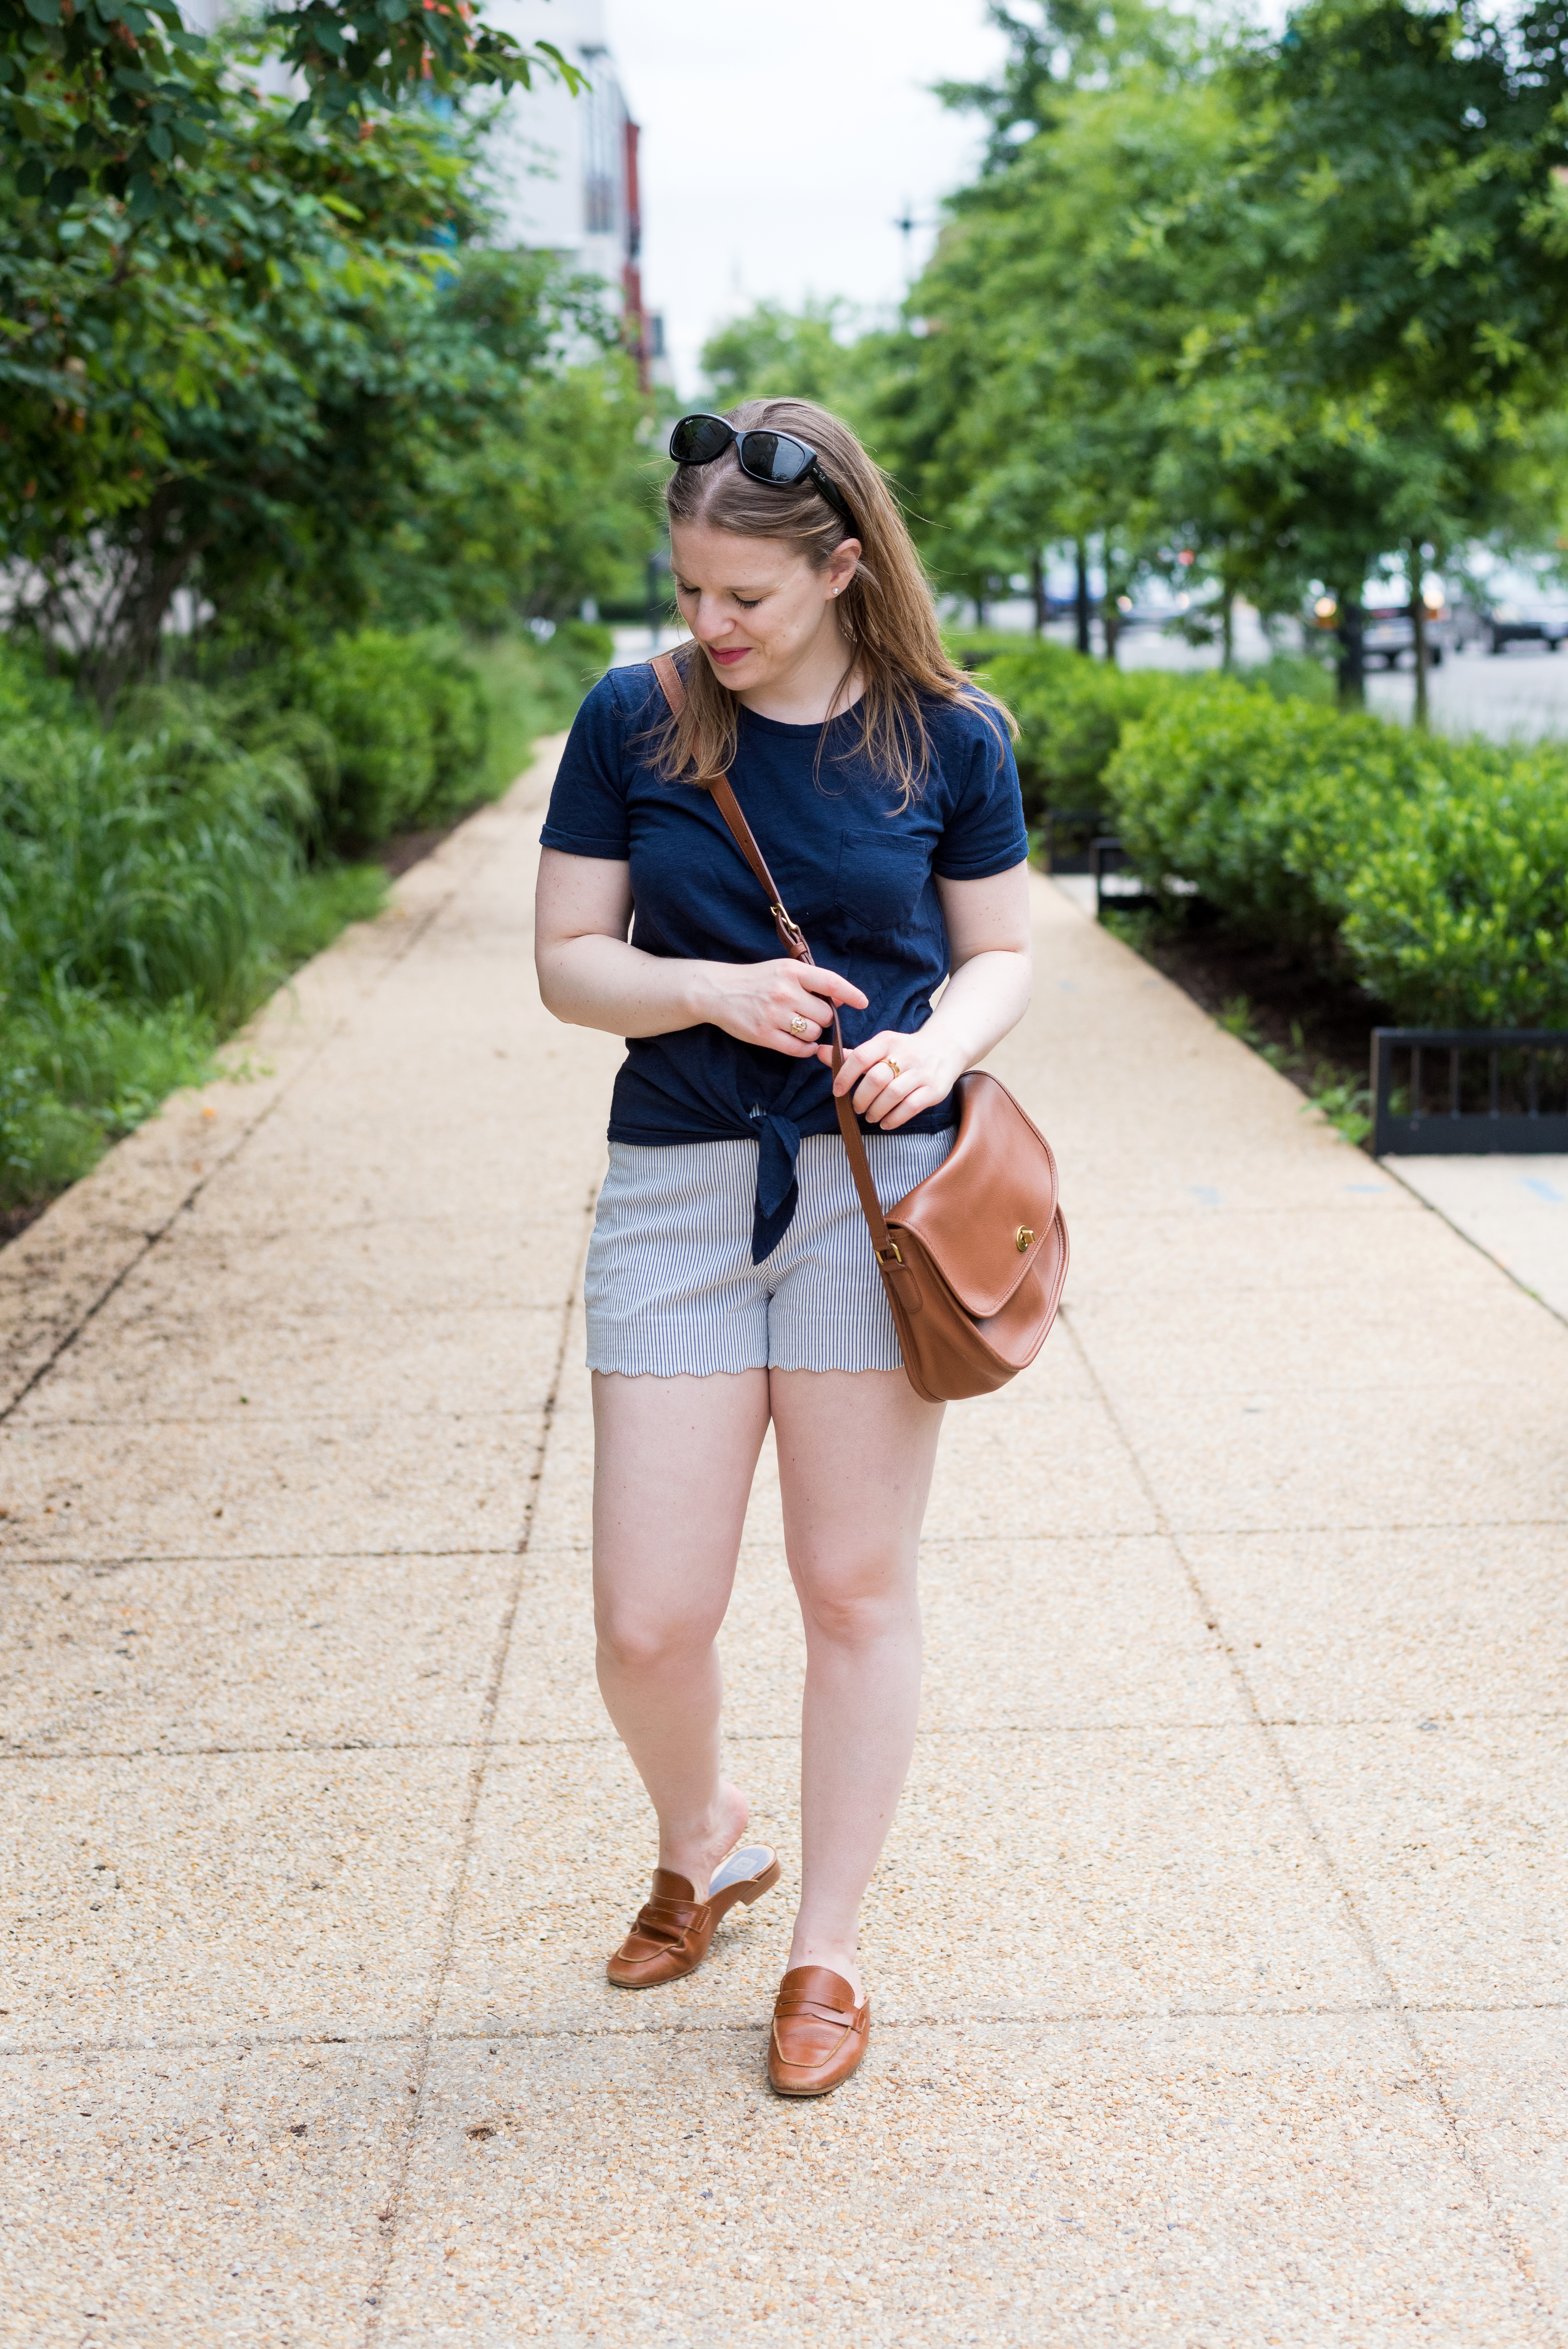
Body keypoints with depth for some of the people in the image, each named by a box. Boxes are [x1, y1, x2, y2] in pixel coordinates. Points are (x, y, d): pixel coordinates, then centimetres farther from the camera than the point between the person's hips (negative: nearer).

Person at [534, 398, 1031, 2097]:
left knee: (856, 1589, 6)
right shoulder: (632, 722, 2)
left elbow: (1003, 953, 9)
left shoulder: (949, 738, 1)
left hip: (875, 1185, -1)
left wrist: (937, 1044, -13)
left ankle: (827, 1948, 25)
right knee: (647, 1620, 0)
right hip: (676, 1189, 1)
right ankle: (700, 1846, 34)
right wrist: (712, 990, -14)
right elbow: (568, 959, 4)